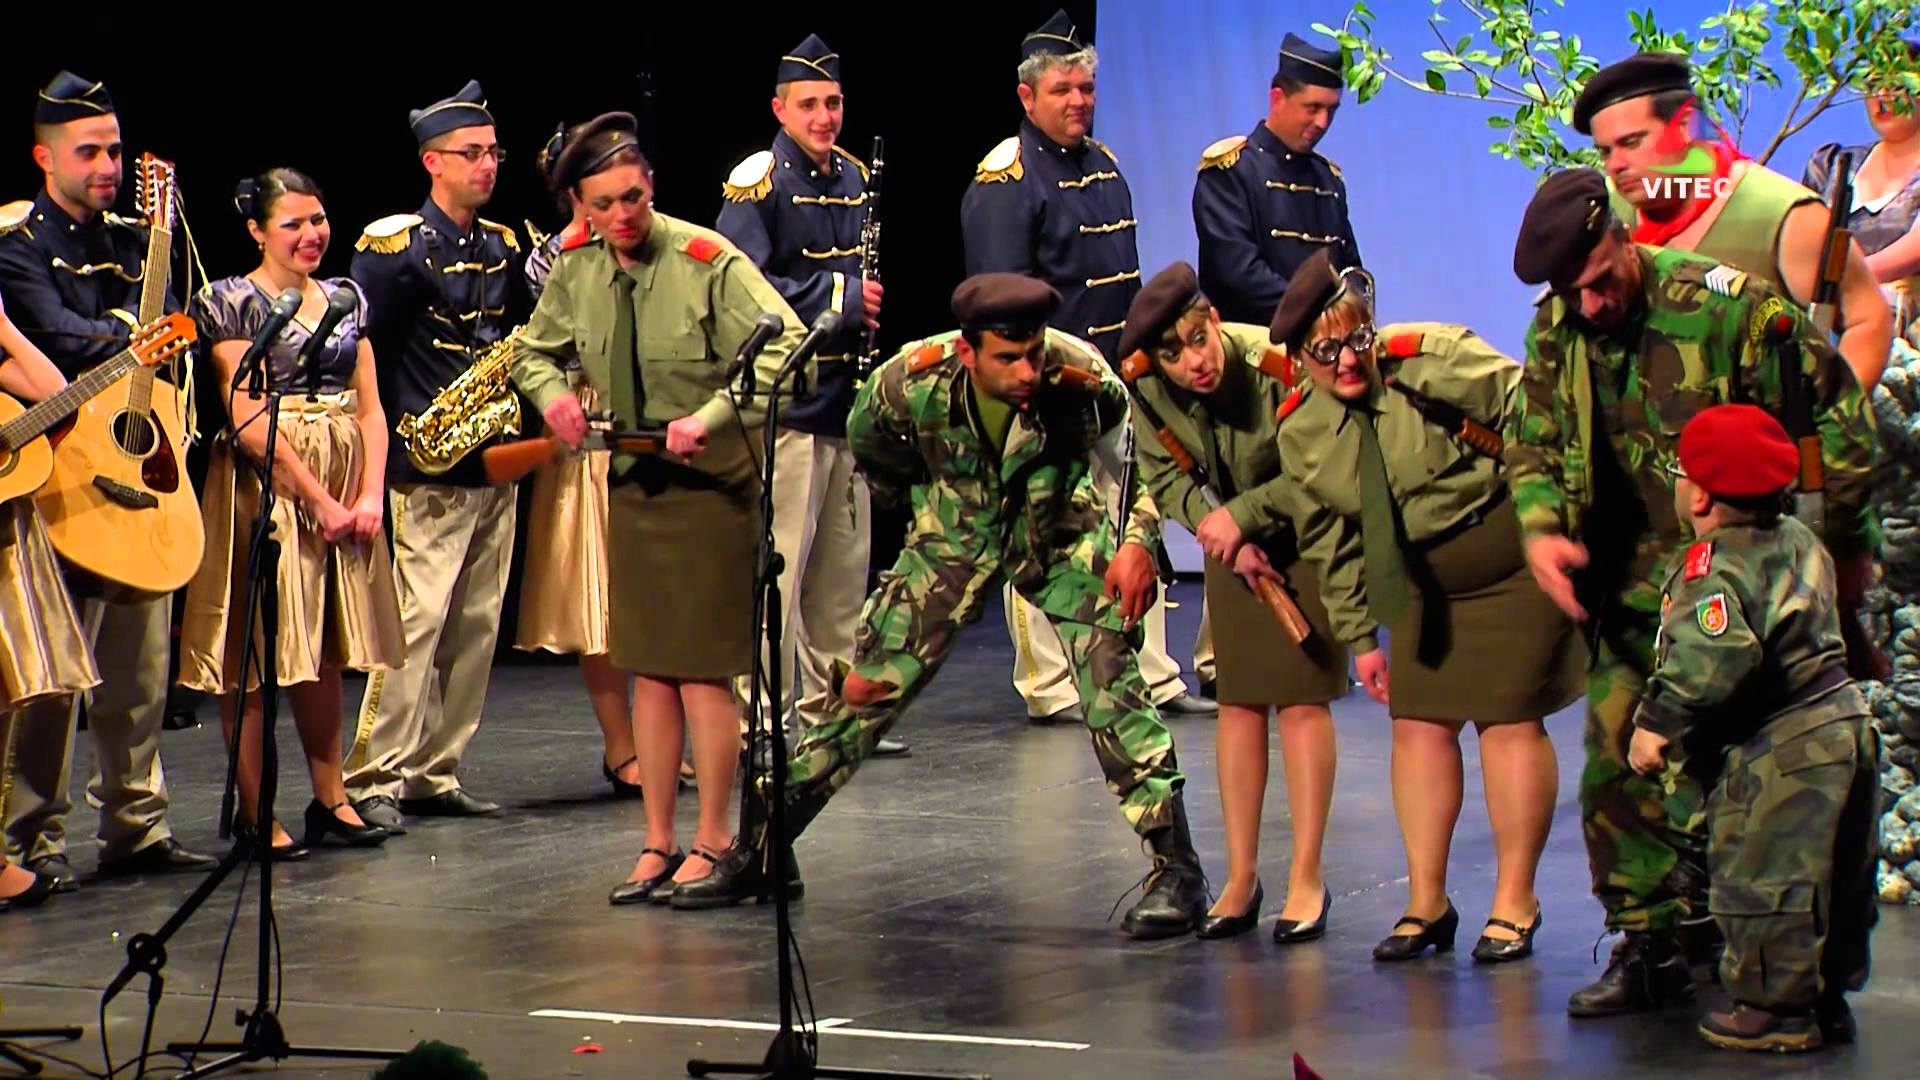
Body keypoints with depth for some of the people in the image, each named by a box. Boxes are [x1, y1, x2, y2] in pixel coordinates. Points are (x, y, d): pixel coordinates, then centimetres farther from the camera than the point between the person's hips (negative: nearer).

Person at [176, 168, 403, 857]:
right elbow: (248, 419, -13)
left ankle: (331, 800, 19)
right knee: (255, 650, -4)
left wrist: (370, 493, -6)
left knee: (325, 648, 12)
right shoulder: (230, 301, -6)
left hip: (345, 488, 6)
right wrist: (318, 499, -16)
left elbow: (370, 408, 9)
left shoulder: (344, 297, 12)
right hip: (265, 484, -6)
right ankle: (254, 811, 0)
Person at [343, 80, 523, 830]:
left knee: (477, 626, 7)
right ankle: (373, 781, -7)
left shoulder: (504, 247, 13)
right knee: (416, 620, -11)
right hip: (429, 467, -7)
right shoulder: (396, 246, -7)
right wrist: (398, 428, -14)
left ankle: (434, 775, 15)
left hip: (495, 461, 7)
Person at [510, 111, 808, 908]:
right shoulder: (575, 270, 1)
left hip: (713, 482, -6)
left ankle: (714, 846, 4)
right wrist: (552, 390, -5)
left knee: (703, 665, -5)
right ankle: (658, 845, 15)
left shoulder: (705, 259, -16)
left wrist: (712, 415, -32)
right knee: (648, 667, 9)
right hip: (632, 479, 6)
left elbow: (785, 347, -23)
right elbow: (534, 351, 17)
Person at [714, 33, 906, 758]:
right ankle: (764, 718, -1)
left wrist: (867, 310, 7)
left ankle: (830, 710, 22)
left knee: (843, 567, 12)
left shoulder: (853, 179, 13)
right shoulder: (759, 182, -9)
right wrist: (838, 296, -19)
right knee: (778, 567, -6)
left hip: (847, 398, 8)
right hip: (785, 404, -8)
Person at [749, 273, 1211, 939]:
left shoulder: (1080, 377, -30)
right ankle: (764, 846, 18)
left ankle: (1177, 871, -15)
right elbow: (871, 455, -2)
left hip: (1059, 536, -1)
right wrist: (926, 504, 10)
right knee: (866, 688, 2)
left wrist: (1138, 540, -23)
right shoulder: (909, 383, -27)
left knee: (1111, 683, -19)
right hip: (955, 539, 2)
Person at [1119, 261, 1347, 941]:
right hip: (1231, 542, 4)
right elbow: (1167, 479, -6)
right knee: (1239, 703, 4)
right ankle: (1242, 877, 12)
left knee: (1302, 699, -8)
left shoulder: (1276, 366, -31)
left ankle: (1307, 879, -1)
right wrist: (1228, 540, -19)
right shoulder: (1150, 390, -16)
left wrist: (1241, 516, -26)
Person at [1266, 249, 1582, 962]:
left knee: (1509, 721, -4)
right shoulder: (1301, 434, -2)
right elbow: (1331, 543, 7)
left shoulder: (1430, 360, -19)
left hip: (1512, 562, -6)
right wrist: (1359, 635, 8)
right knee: (1418, 725, 4)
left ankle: (1514, 902, 6)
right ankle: (1427, 903, 14)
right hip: (1424, 588, 6)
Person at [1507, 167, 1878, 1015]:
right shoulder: (1555, 331, 1)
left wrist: (1845, 545, -2)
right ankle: (1649, 947, 15)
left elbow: (1838, 411, -7)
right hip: (1632, 598, 6)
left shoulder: (1725, 306, -16)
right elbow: (1532, 444, 13)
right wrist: (1539, 530, -8)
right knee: (1616, 774, 5)